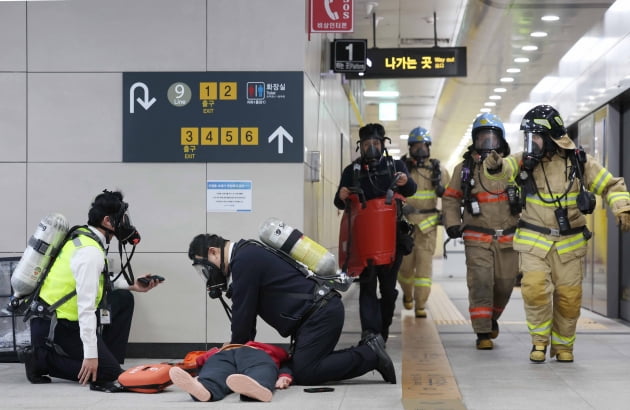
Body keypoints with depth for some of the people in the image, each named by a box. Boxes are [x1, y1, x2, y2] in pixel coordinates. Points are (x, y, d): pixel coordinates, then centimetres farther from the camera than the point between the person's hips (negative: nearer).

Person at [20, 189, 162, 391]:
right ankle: (41, 358, -5)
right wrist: (90, 355, -26)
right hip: (54, 328, -10)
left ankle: (108, 358, 13)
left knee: (123, 299, 13)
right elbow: (86, 306, -27)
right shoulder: (91, 252, -23)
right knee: (109, 373, -9)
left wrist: (131, 285, 13)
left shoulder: (83, 237, 6)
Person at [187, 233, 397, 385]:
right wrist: (242, 345, 22)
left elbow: (244, 310, -10)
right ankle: (367, 350, 11)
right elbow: (246, 308, 24)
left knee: (303, 373, -13)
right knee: (303, 364, 10)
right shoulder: (248, 254, 20)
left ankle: (371, 355, -7)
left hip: (321, 314, -11)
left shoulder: (244, 259, -13)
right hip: (322, 310, 11)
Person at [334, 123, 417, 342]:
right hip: (363, 235, -1)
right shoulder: (352, 171, 9)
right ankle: (370, 330, -15)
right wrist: (341, 197, -18)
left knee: (388, 286, 9)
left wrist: (405, 182, -33)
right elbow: (340, 204, 7)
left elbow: (410, 190, -8)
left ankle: (383, 329, 26)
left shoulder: (396, 166, 7)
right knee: (367, 284, -9)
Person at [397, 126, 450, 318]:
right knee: (405, 264, 2)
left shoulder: (438, 169, 9)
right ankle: (408, 294, 31)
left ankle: (421, 305, -2)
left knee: (424, 263, -6)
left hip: (428, 223, 1)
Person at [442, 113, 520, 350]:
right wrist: (452, 223, -1)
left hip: (507, 238, 2)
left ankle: (492, 318, 36)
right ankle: (483, 333, -6)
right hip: (477, 239, -1)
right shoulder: (464, 168, 6)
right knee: (480, 282, -11)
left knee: (505, 284, 8)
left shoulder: (511, 165, 5)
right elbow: (451, 198, 12)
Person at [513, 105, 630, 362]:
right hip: (534, 241, -1)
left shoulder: (579, 161, -4)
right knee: (535, 290, -17)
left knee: (568, 298, 4)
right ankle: (540, 341, 4)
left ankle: (563, 345, 26)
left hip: (569, 243, 1)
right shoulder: (524, 161, -3)